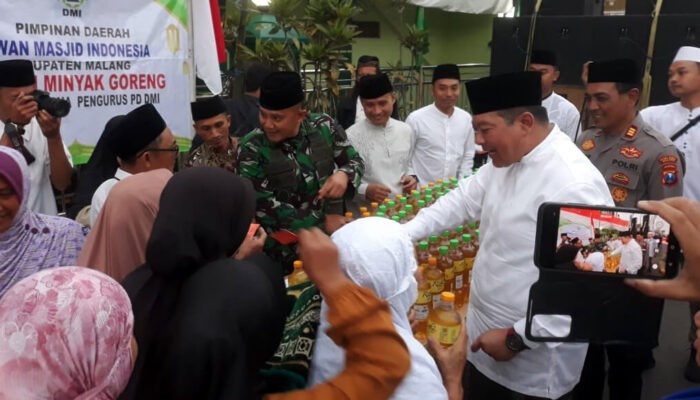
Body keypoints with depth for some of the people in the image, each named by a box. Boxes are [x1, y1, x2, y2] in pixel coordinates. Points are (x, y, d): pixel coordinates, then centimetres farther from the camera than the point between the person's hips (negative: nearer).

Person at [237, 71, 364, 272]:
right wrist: (322, 223, -16)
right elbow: (264, 206, -15)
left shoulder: (324, 127, -6)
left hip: (335, 235, 3)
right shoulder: (251, 148, -14)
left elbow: (355, 161, 5)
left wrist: (344, 174, -20)